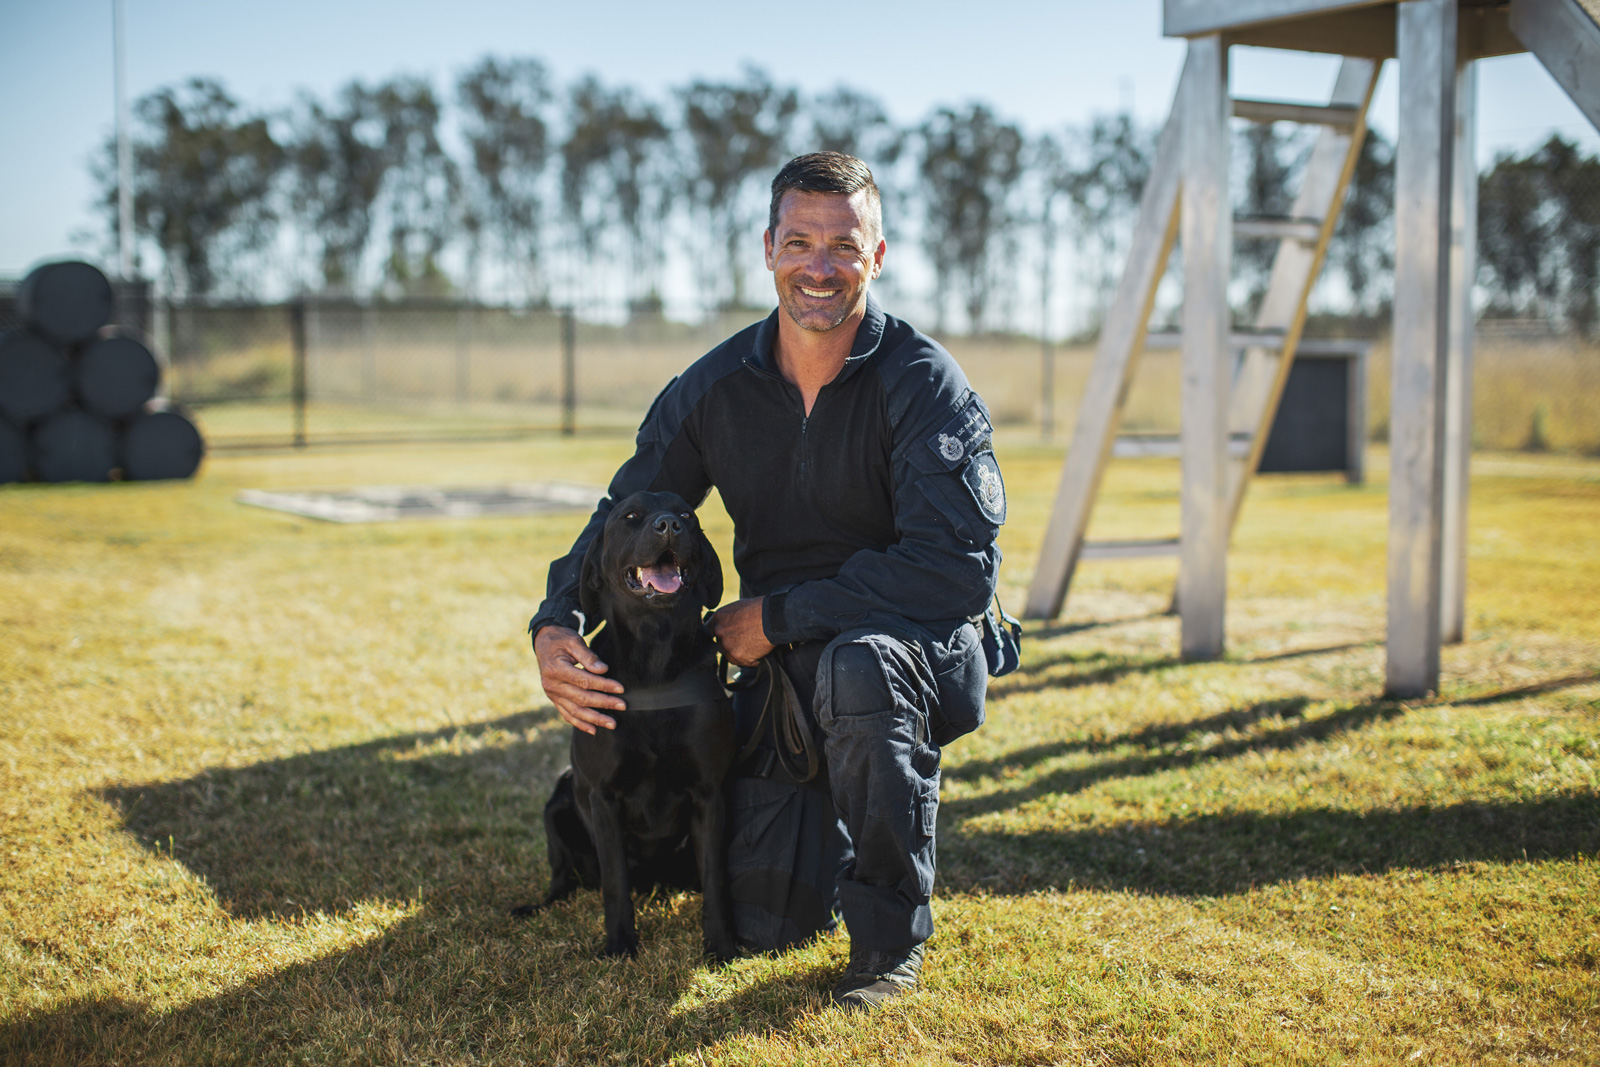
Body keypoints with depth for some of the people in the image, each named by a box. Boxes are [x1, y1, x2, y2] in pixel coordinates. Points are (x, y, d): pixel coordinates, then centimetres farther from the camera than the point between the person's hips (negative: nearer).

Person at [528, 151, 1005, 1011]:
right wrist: (555, 627, -16)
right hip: (786, 666, 4)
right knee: (764, 922, -6)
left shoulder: (923, 383, -17)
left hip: (921, 650, -4)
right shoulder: (716, 387, -3)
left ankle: (892, 937, -17)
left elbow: (959, 568, -26)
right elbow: (622, 515, 4)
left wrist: (779, 615, -23)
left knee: (855, 665, -40)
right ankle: (833, 817, 30)